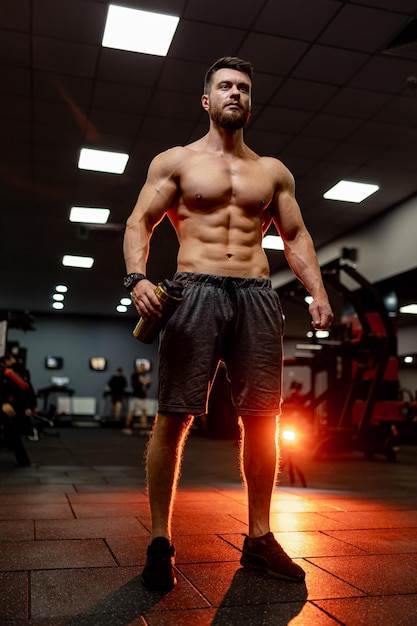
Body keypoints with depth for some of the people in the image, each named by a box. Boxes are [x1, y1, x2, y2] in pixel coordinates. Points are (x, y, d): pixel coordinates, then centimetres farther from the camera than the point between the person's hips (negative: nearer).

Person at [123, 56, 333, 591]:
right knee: (173, 417, -8)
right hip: (196, 289, -3)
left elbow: (296, 236, 19)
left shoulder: (273, 171, 20)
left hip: (258, 296, 3)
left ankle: (259, 538, 18)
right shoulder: (175, 161, 12)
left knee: (261, 420, 3)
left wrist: (316, 290, 3)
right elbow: (140, 221, 4)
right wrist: (137, 276, -15)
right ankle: (160, 542, 6)